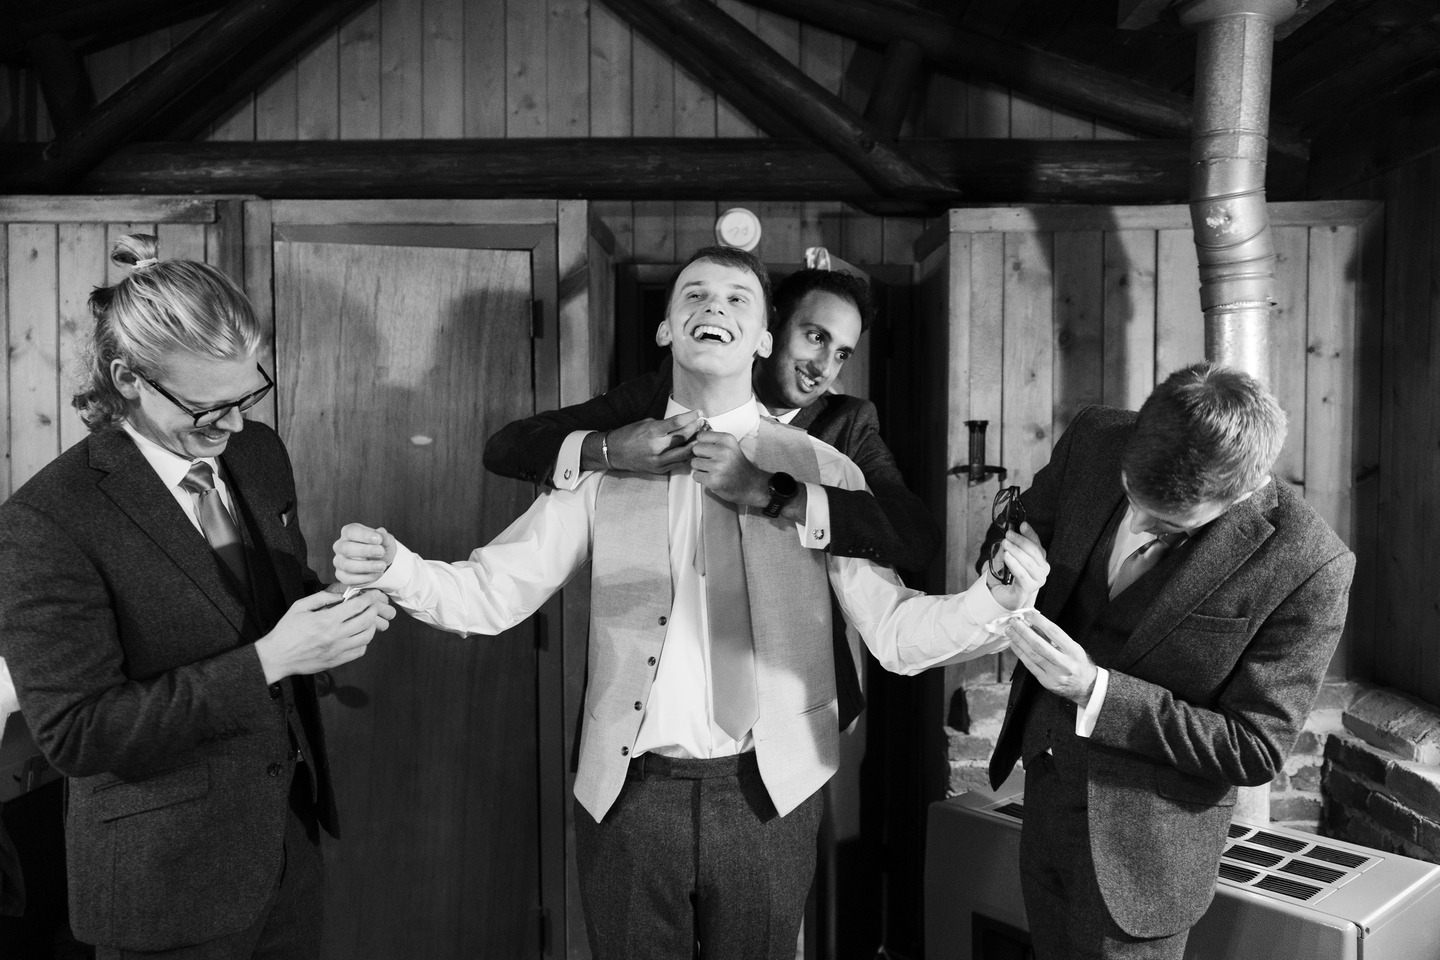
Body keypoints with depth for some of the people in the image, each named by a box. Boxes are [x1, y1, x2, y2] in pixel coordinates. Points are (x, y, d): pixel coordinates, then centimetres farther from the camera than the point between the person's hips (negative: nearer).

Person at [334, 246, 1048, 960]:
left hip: (766, 795, 0)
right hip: (627, 794, 1)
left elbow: (894, 631, -7)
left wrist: (997, 599, -26)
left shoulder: (819, 469, -2)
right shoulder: (607, 466, 1)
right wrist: (392, 568, -23)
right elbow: (491, 592, -4)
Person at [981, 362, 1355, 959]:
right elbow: (1029, 524, 10)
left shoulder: (1308, 565, -24)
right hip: (1043, 786, 6)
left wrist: (1096, 691, -27)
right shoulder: (1095, 441, -12)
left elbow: (1256, 751, -18)